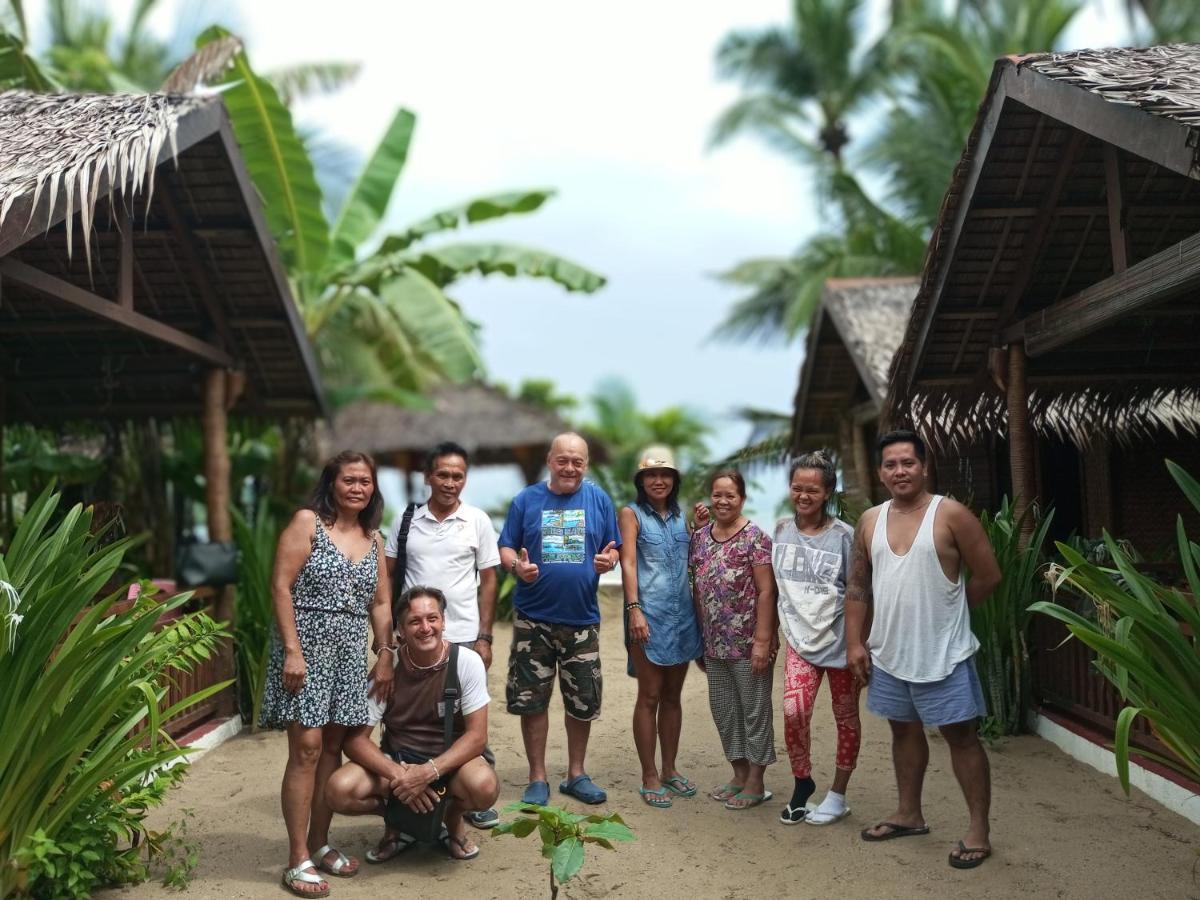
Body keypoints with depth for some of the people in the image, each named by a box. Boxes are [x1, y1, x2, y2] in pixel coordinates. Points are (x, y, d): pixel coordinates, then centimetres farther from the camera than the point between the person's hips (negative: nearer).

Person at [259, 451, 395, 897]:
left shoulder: (374, 538, 13)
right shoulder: (307, 522, -4)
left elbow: (380, 603, 15)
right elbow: (281, 586, -10)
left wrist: (386, 656, 8)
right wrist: (292, 651, -16)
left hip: (350, 653, 6)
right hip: (306, 646, -5)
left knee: (333, 748, 8)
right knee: (307, 748, -8)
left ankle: (319, 843, 21)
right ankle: (298, 861, 0)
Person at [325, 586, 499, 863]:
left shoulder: (467, 662, -14)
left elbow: (477, 736, -15)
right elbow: (355, 739, -12)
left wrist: (429, 772, -30)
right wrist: (398, 776, -28)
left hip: (451, 759, -1)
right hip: (397, 759, 2)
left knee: (484, 786, -35)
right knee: (340, 790, -26)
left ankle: (453, 818, 3)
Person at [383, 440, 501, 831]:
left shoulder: (477, 521, 0)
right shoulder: (407, 520, 3)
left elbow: (488, 580, 2)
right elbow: (387, 577, 7)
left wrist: (484, 637, -2)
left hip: (463, 637, -1)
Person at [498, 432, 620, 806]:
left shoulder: (599, 499, 3)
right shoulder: (526, 500, 1)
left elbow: (612, 551, 7)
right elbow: (506, 549, 3)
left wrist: (608, 561, -16)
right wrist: (517, 566, -19)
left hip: (582, 618, 1)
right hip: (533, 618, -1)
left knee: (583, 701, 9)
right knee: (531, 700, 4)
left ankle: (576, 774, 26)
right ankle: (537, 778, 18)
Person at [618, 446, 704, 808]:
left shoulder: (681, 516, 14)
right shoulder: (631, 514, 0)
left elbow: (692, 560, 17)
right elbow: (628, 563, -8)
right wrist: (634, 608, -18)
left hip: (682, 615, 5)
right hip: (649, 615, -5)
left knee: (672, 696, 12)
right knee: (649, 696, 0)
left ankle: (670, 769, 23)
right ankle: (649, 776, 8)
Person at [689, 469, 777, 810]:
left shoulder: (754, 537, -10)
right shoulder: (700, 536, 7)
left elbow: (766, 591, -12)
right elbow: (697, 588, 11)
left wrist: (762, 641, -16)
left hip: (747, 643, -6)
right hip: (714, 643, 6)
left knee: (754, 710, 5)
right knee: (723, 710, 15)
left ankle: (755, 783, 18)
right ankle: (739, 775, 30)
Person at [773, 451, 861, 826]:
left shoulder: (843, 536, -9)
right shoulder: (781, 530, 1)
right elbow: (774, 584, 14)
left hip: (840, 641, -2)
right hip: (801, 640, 2)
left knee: (846, 718, 9)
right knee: (793, 711, -14)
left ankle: (837, 796, 25)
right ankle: (802, 782, 10)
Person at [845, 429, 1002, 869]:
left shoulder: (951, 515, -11)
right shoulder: (870, 521, 5)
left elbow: (988, 576, -7)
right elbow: (858, 585, 9)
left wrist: (945, 613, 3)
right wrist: (855, 642, 4)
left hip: (942, 653, -5)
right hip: (888, 653, 5)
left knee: (961, 735, 1)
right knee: (904, 730, 17)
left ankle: (978, 830, 12)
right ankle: (909, 814, 33)